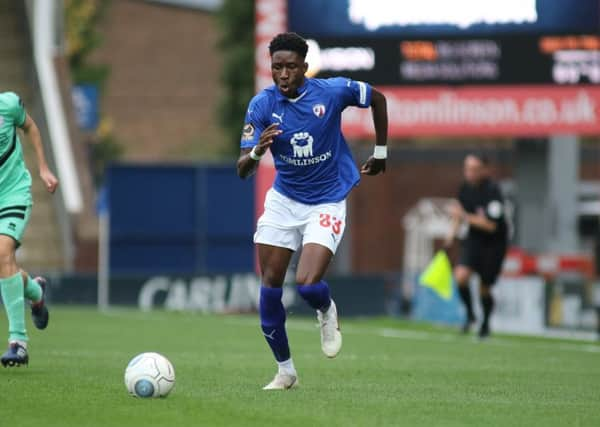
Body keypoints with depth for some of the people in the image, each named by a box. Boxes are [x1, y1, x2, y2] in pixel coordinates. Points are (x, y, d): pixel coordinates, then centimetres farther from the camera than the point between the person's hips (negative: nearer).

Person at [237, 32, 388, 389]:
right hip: (284, 200, 3)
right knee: (270, 286, -1)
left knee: (308, 284, -20)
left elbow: (378, 99, 6)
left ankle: (327, 313, 18)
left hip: (327, 202, -3)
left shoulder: (333, 91, -16)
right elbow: (243, 170, -16)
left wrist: (381, 152, 10)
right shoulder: (262, 105, -13)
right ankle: (285, 370, 16)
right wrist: (257, 152, -39)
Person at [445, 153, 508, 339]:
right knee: (460, 276, -20)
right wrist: (454, 231, 5)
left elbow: (491, 225, -25)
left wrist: (465, 216, -26)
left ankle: (485, 324, 33)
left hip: (494, 243, -4)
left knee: (485, 288, 5)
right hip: (473, 240, 4)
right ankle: (469, 314, 3)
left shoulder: (493, 191, -23)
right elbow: (459, 208, 18)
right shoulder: (466, 186, -3)